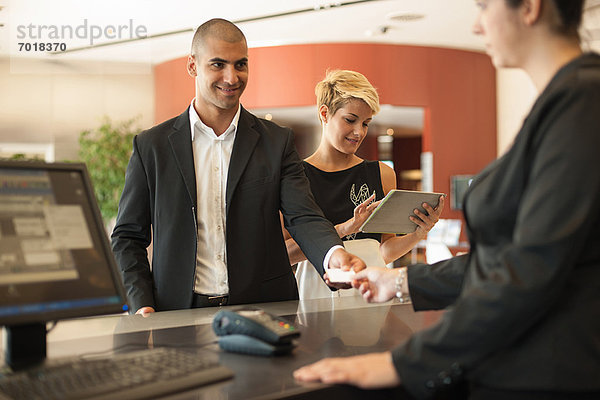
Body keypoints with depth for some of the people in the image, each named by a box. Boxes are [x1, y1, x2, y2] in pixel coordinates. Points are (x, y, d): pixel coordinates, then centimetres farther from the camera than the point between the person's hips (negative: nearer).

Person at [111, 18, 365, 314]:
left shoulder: (277, 143, 7)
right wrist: (143, 305, -5)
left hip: (263, 313, 0)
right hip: (181, 316, 0)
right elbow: (127, 237, 9)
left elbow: (303, 218, -4)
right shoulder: (151, 146, 6)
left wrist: (336, 255, -26)